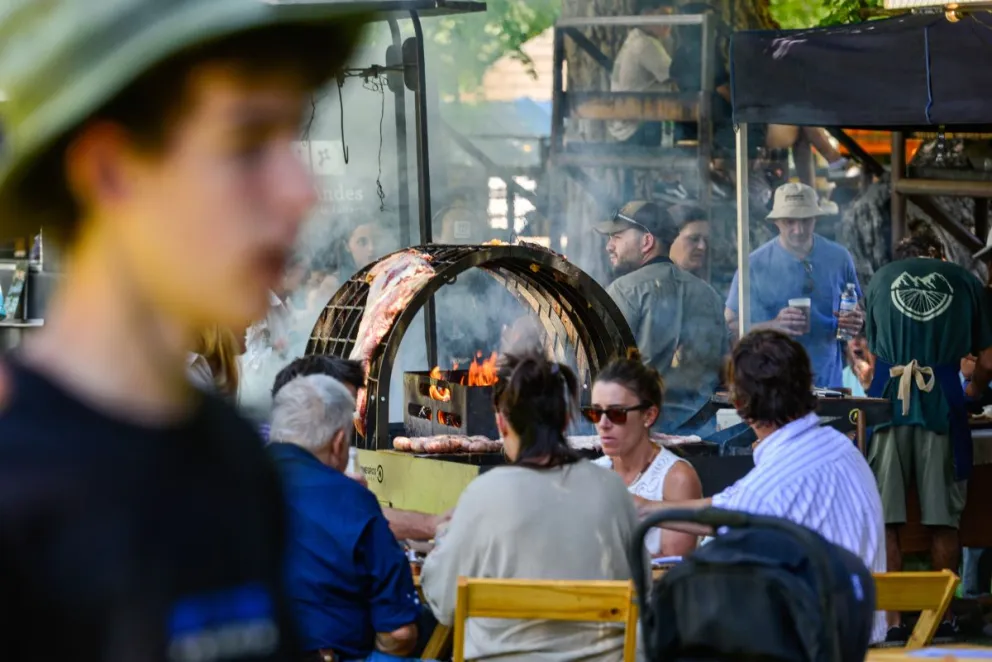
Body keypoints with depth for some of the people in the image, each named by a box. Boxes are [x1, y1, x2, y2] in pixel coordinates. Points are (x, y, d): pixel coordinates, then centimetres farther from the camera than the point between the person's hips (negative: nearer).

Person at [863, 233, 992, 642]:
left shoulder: (881, 280, 16)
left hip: (887, 401, 1)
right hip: (943, 404, 0)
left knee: (884, 522, 2)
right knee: (943, 522, 7)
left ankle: (892, 621, -2)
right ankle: (942, 618, 12)